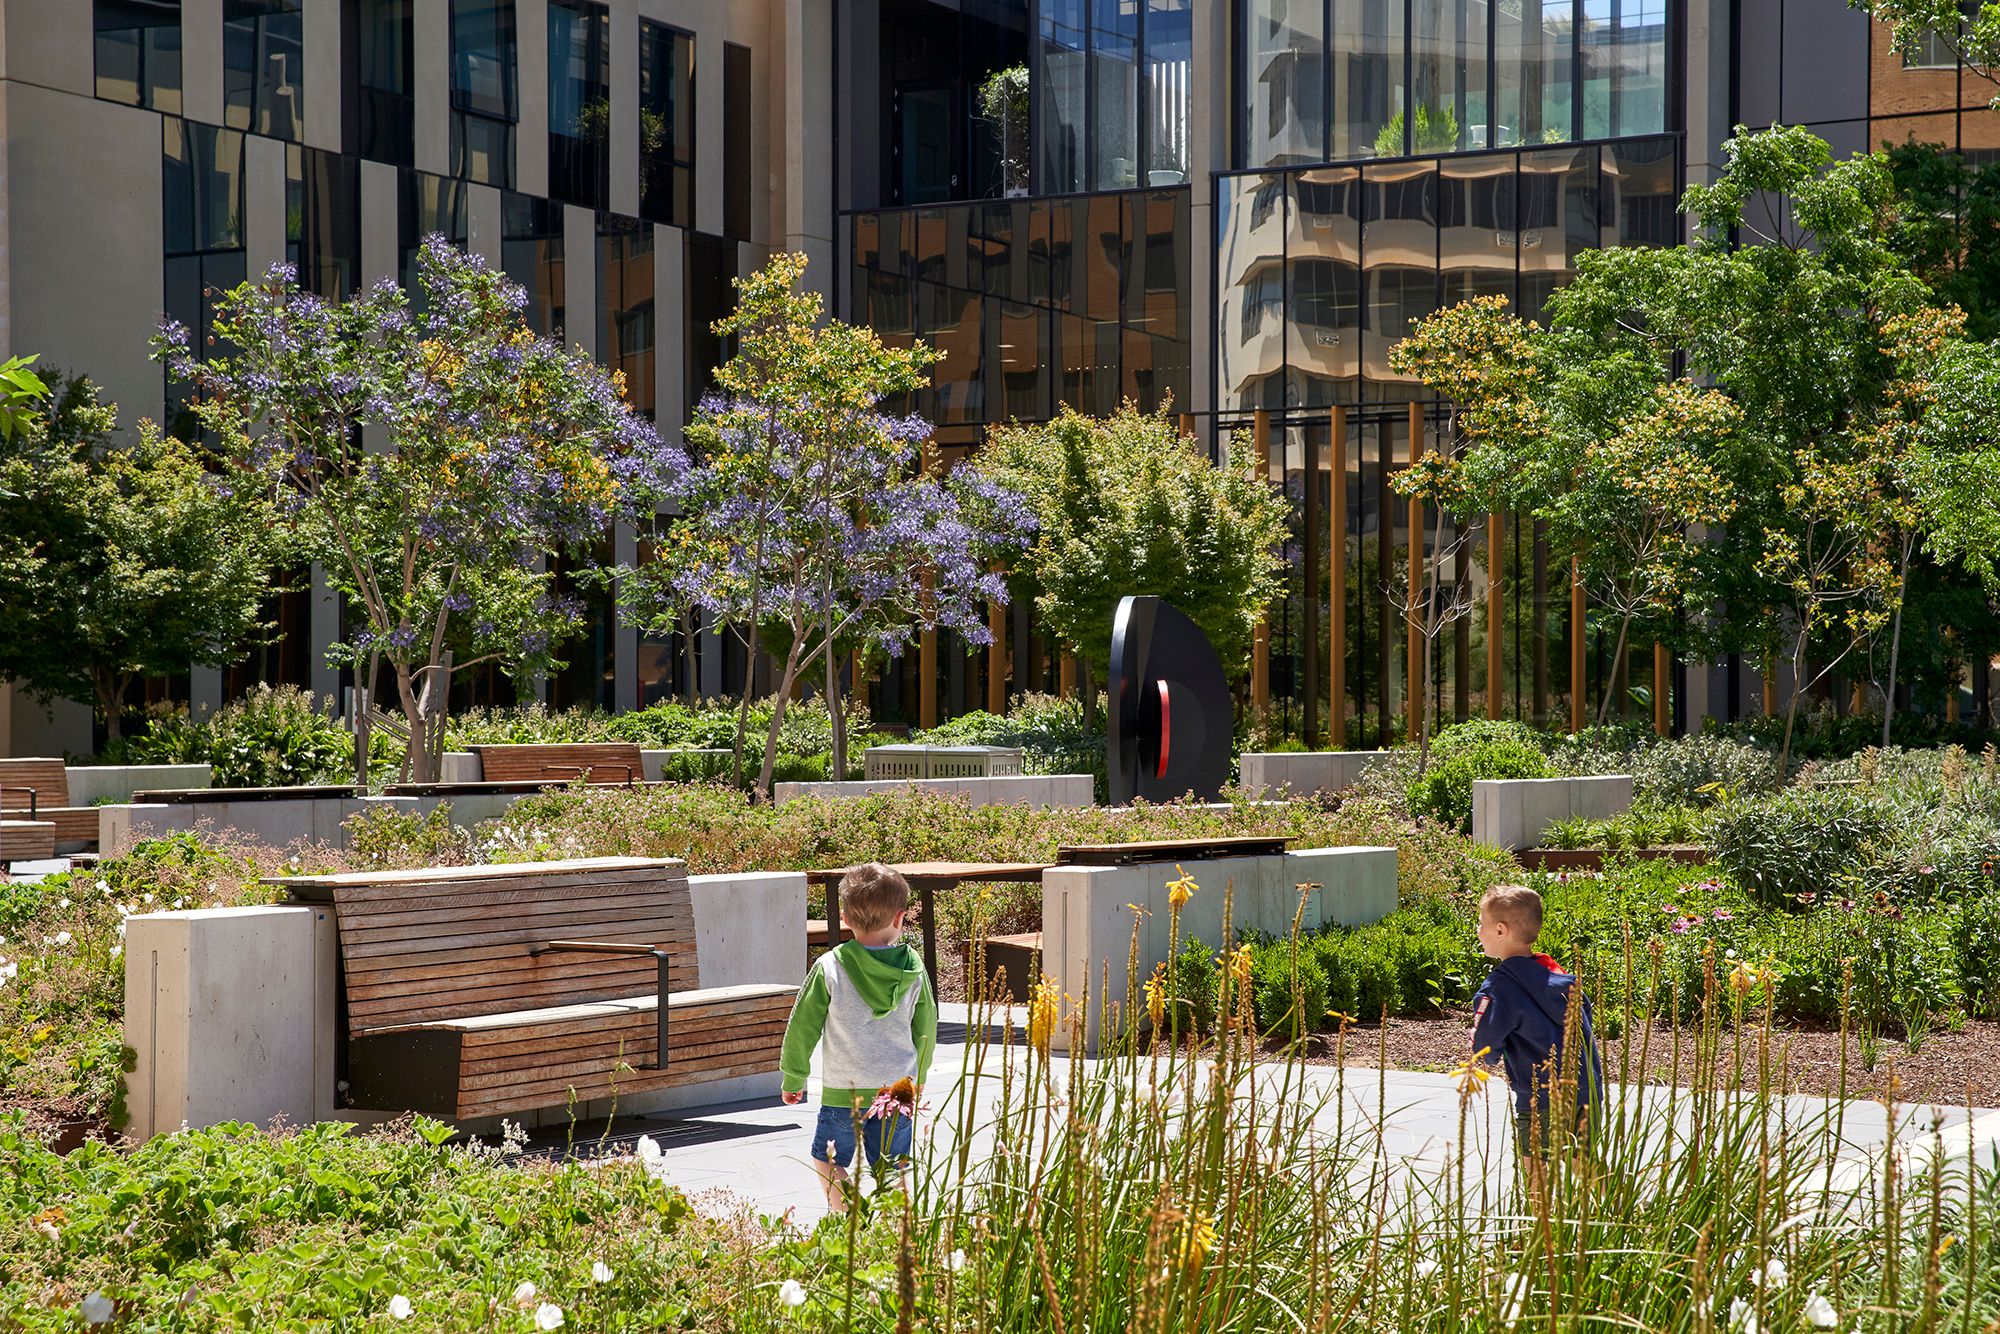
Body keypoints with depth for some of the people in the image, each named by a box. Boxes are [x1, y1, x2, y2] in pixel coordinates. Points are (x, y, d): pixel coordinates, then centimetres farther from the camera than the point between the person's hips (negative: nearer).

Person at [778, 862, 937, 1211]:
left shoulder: (830, 968, -10)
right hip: (899, 1089, 2)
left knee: (827, 1160, 15)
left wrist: (793, 1078, 12)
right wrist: (917, 1079, 28)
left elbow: (803, 1026, -3)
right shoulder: (914, 971, -2)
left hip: (844, 1092, -2)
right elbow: (926, 1029, 11)